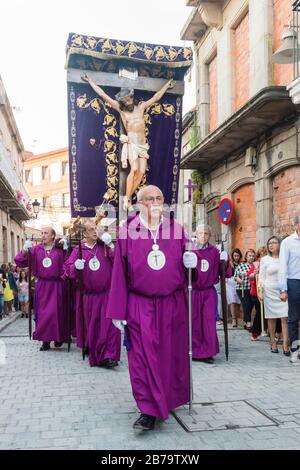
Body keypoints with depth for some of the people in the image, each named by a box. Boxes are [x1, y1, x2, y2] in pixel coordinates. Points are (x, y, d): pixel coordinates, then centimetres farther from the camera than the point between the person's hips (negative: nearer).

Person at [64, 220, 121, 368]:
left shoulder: (105, 247, 2)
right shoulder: (78, 250, 5)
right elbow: (68, 268, 0)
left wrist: (110, 246, -17)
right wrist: (76, 266, -20)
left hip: (107, 293, -1)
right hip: (89, 295, 2)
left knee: (108, 325, -8)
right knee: (91, 326, 12)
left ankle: (109, 356, -4)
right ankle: (94, 355, 29)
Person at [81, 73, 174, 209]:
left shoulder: (141, 107, 15)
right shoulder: (120, 109, 7)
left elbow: (156, 97, 26)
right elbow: (103, 95, 10)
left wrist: (167, 85, 34)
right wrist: (90, 81, 12)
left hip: (143, 145, 4)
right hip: (131, 143, -4)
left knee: (141, 172, -11)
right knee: (134, 169, -22)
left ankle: (129, 197, -3)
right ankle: (127, 198, -15)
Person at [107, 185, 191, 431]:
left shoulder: (176, 230, 2)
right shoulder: (127, 232, -4)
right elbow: (119, 273, -4)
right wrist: (118, 311, -5)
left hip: (172, 305, 2)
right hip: (139, 306, -2)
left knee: (171, 355, 13)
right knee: (142, 357, -4)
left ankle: (170, 399, 36)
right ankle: (149, 411, 6)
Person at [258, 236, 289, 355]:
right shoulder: (265, 259, 4)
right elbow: (261, 277, 5)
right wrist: (260, 291, -2)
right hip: (270, 291, 0)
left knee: (285, 317, -8)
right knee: (271, 318, 5)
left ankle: (285, 345, -8)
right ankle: (273, 342, 16)